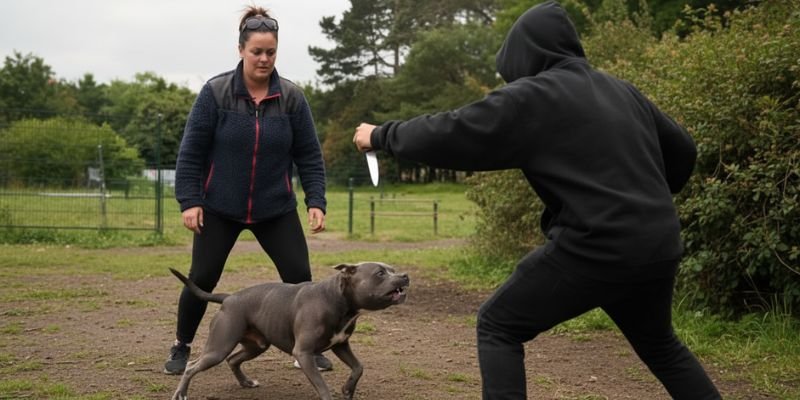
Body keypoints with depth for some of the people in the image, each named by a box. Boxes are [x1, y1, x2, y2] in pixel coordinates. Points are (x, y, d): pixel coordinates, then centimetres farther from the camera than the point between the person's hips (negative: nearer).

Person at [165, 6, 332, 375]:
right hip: (219, 209, -1)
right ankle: (181, 347, 24)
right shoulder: (215, 92, -10)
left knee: (299, 277, -1)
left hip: (276, 210, 2)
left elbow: (309, 156, 0)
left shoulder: (292, 98, -4)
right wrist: (189, 200, -12)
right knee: (202, 279, 2)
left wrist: (316, 201, -8)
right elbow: (191, 151, -7)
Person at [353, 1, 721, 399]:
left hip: (593, 248, -7)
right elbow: (682, 153, 22)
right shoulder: (623, 91, 15)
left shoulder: (530, 97, -5)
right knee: (660, 345, 30)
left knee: (498, 326, 9)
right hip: (658, 246, 7)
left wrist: (381, 135, 12)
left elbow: (445, 134, -3)